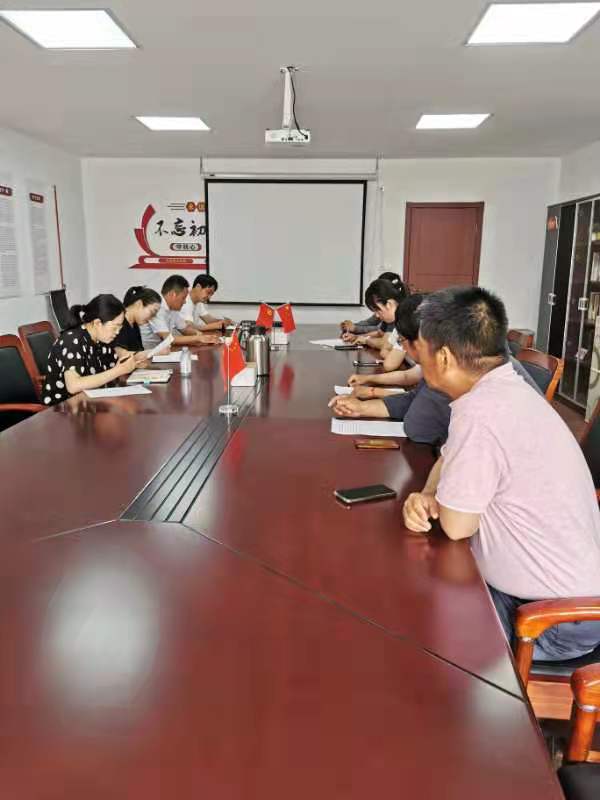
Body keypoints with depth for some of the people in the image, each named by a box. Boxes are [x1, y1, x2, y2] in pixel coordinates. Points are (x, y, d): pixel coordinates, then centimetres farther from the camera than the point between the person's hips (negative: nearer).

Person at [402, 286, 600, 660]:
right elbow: (451, 461, 13)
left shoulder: (480, 411, -30)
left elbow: (455, 524, -20)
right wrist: (426, 497, -7)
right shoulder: (502, 390, 0)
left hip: (561, 619, -8)